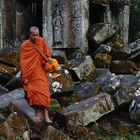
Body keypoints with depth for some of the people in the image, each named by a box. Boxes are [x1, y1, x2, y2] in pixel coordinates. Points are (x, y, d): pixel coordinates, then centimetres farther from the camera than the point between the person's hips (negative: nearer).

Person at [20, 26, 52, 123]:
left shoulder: (42, 42, -3)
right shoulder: (24, 46, -9)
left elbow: (46, 51, 17)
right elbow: (23, 63, -7)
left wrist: (49, 57, -5)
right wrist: (24, 77, -8)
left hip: (40, 73, 1)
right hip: (30, 74, -1)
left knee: (43, 93, -6)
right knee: (34, 94, 3)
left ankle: (46, 115, -6)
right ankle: (38, 114, 15)